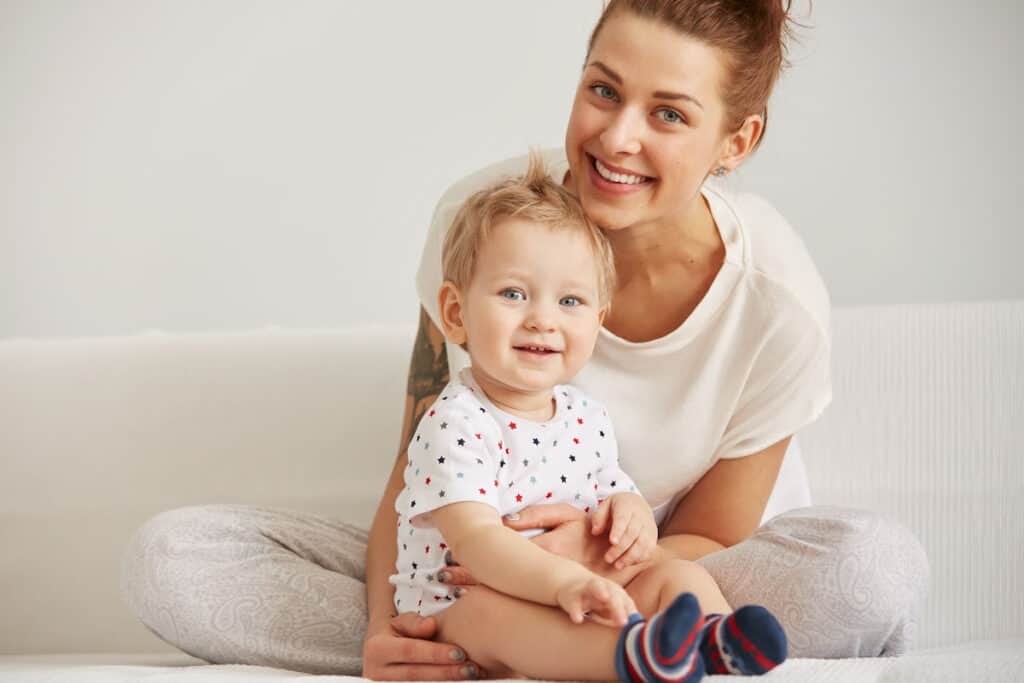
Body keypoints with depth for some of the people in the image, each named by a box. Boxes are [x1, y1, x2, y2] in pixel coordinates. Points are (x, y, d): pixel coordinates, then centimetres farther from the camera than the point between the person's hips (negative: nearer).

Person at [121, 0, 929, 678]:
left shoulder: (778, 301, -19)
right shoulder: (482, 215, -15)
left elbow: (712, 541, -7)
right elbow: (419, 463, -7)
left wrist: (596, 553, -31)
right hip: (464, 567, 2)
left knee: (879, 564, -34)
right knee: (167, 557, -19)